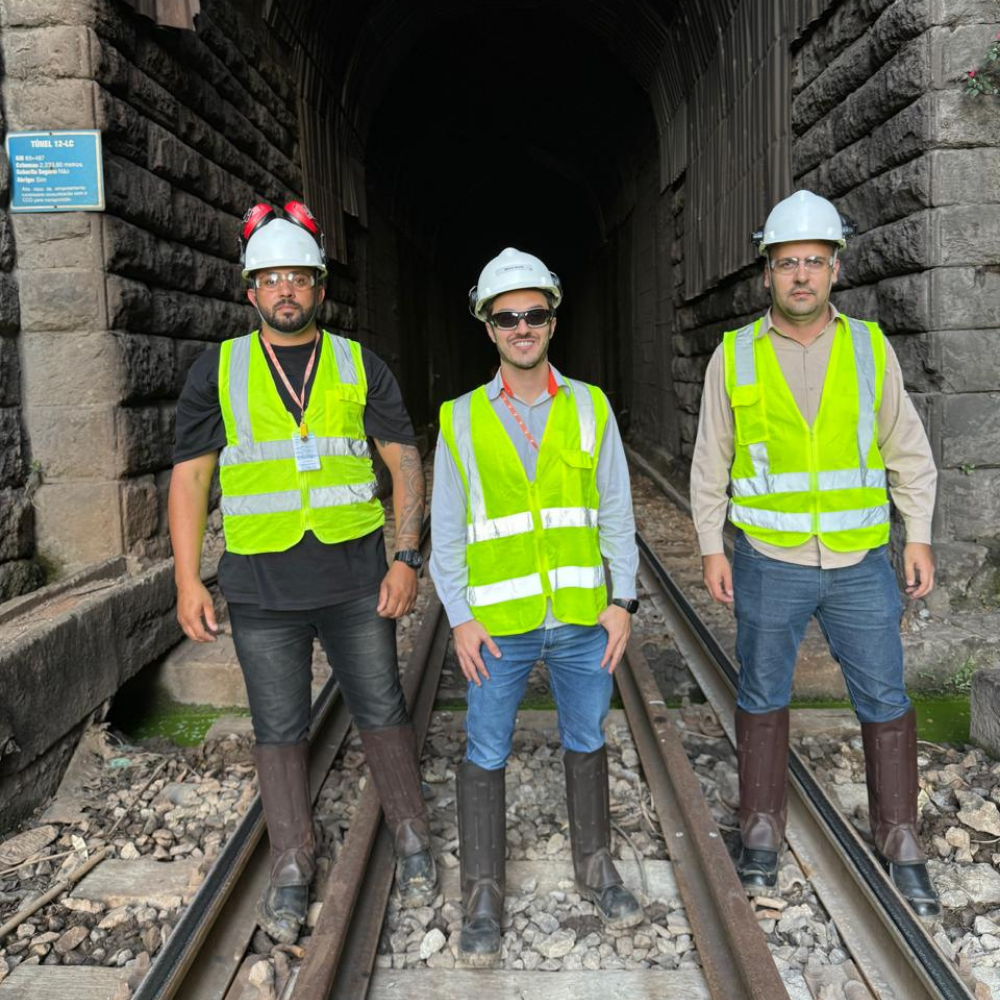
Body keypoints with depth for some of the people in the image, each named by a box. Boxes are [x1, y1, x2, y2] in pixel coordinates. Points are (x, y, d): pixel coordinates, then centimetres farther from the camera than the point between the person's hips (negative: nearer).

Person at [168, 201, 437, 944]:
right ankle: (292, 869, 25)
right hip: (261, 586, 0)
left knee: (382, 712, 8)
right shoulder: (217, 372, 3)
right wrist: (188, 581, -4)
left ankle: (413, 842, 27)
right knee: (279, 730, 9)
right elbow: (190, 476, 2)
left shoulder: (360, 366, 4)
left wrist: (406, 559, -6)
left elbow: (405, 463, 3)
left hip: (355, 579, 0)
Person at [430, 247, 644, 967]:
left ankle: (596, 868, 35)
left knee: (587, 742, 16)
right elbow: (447, 530, 1)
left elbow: (616, 513, 4)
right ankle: (484, 899, 21)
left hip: (584, 617, 2)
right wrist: (460, 620, -6)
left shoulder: (590, 408, 2)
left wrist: (622, 601, -2)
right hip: (499, 624, -1)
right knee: (486, 755, 5)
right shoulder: (462, 420, -1)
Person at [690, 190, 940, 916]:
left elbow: (908, 450, 5)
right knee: (763, 699, 11)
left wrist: (920, 538, 0)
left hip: (861, 564, 1)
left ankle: (901, 843, 25)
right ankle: (763, 832, 28)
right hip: (769, 564, 0)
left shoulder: (869, 347, 0)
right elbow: (711, 463, 3)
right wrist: (711, 548, 0)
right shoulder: (735, 355, -2)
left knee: (885, 701, 7)